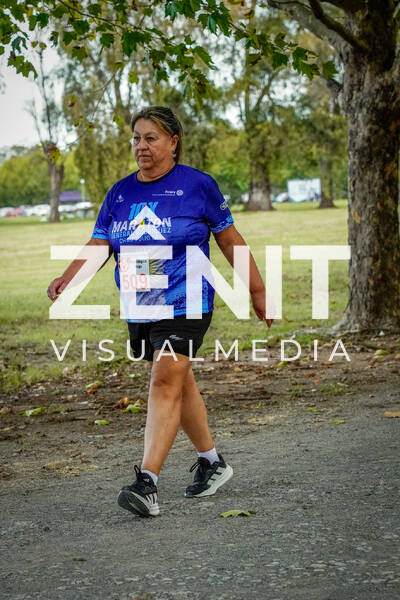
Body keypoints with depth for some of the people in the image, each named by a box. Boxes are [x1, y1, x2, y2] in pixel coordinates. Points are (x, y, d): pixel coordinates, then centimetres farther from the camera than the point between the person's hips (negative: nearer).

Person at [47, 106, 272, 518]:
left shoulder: (197, 185, -3)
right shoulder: (120, 193, 9)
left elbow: (230, 239, 3)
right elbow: (99, 245, 5)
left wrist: (257, 290, 7)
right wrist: (68, 277, -14)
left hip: (184, 305, -6)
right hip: (139, 310, 6)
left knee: (166, 383, -15)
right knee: (178, 384, 15)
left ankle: (147, 482, -20)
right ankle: (212, 462, 32)